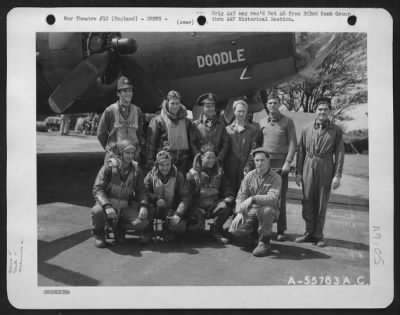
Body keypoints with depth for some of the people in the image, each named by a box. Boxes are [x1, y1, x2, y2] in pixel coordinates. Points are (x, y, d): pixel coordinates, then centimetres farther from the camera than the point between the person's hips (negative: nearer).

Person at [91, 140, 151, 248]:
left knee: (143, 223, -22)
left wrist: (143, 205, -16)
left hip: (125, 208, 3)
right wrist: (107, 206, -33)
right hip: (108, 204, -3)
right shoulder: (109, 167, -11)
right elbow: (97, 189, -17)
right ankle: (98, 234, -3)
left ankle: (119, 227, 9)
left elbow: (140, 191, 6)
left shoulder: (135, 170, 1)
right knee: (97, 211, -37)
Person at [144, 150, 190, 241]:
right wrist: (156, 199, -31)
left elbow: (184, 198, -10)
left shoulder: (178, 176, -2)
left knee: (180, 227, -28)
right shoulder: (151, 175, 0)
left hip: (171, 210, 0)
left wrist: (178, 215, -25)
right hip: (155, 209, 0)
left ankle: (167, 228, 9)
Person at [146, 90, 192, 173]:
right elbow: (151, 142, -2)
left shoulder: (186, 121, 11)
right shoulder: (158, 120, 0)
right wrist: (150, 162, -8)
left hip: (182, 163, 3)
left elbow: (190, 141, 15)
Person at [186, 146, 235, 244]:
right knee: (197, 226, -28)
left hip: (213, 206, 3)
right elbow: (187, 195, -4)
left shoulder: (219, 173, 9)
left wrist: (228, 198, -17)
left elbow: (228, 191, 6)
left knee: (226, 207, -29)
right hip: (198, 206, -3)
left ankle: (216, 230, -4)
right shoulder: (192, 174, -1)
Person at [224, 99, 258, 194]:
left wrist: (248, 165, -11)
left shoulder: (252, 129, 7)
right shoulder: (227, 129, 11)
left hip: (245, 167, -1)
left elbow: (253, 150, 1)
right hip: (230, 167, 1)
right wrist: (221, 166, 0)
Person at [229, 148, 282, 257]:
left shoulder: (275, 178, -8)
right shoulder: (249, 176, 5)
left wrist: (253, 199, -36)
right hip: (251, 211, 4)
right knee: (235, 229, -19)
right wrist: (239, 212, -12)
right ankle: (255, 229, 17)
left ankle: (264, 242, -17)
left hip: (270, 211, -4)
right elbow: (241, 195, 4)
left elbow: (273, 198, -24)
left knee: (265, 210, -41)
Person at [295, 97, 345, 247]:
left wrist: (337, 175, -8)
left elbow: (339, 154, -1)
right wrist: (298, 172, 5)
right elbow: (301, 151, 9)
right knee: (307, 202, 4)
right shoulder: (307, 130, 7)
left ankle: (318, 235, 16)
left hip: (326, 169, -2)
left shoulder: (336, 130, 1)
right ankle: (309, 232, 18)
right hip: (308, 168, 2)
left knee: (322, 204, 4)